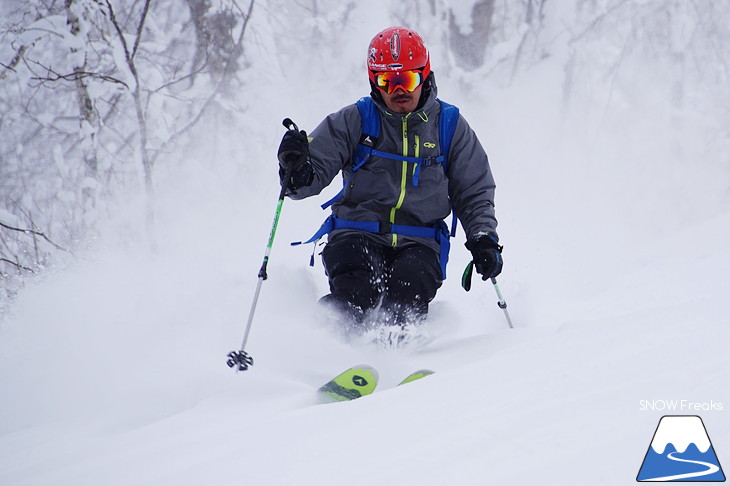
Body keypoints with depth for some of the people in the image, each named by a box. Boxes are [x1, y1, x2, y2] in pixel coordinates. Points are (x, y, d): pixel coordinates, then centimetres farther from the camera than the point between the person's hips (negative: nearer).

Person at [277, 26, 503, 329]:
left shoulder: (450, 127, 11)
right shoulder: (353, 122, 7)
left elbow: (474, 194, 19)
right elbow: (315, 172, 4)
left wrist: (483, 238, 2)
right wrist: (297, 171, -21)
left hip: (419, 242, 1)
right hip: (357, 234, -1)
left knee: (411, 286, -33)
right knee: (355, 292, -33)